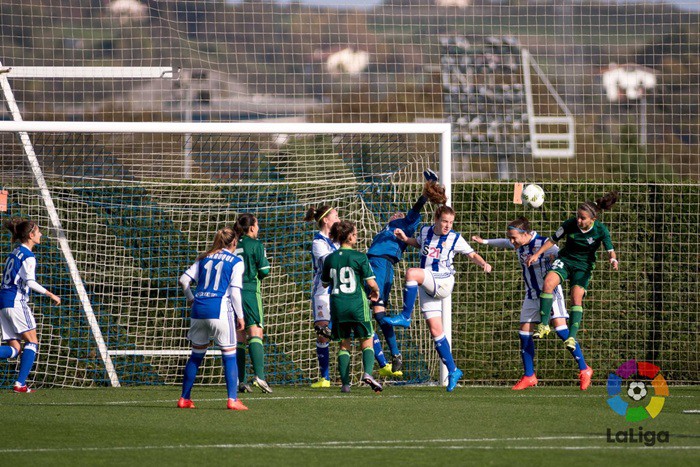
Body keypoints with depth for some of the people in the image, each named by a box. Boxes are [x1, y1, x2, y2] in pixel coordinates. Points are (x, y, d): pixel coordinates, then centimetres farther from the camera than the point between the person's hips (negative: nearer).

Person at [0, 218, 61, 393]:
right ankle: (20, 384, -7)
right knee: (32, 342, 1)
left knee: (14, 349, 4)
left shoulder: (14, 253, 19)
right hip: (16, 301, -8)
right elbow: (30, 282, -17)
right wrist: (51, 295, -11)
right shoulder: (28, 256, -8)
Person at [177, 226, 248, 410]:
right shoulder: (236, 261, 3)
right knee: (229, 355, 1)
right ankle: (232, 399, -7)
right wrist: (240, 316, 2)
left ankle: (184, 398, 16)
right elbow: (235, 290, -5)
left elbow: (184, 279, 11)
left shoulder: (204, 258, 15)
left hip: (199, 310, 5)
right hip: (220, 310, -5)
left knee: (196, 355, 15)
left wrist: (190, 298, 27)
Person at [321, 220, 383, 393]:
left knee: (344, 345, 12)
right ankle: (367, 373, -19)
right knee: (367, 342, 5)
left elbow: (324, 283, 15)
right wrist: (376, 292, 12)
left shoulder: (330, 259, 4)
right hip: (357, 304, -3)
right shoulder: (359, 257, -8)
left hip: (337, 305, 3)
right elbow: (371, 282, -9)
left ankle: (345, 383, 4)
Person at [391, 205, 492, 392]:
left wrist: (483, 263, -12)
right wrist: (405, 239, 16)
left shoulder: (455, 238, -1)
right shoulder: (425, 231, 10)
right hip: (426, 287, 5)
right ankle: (453, 371, 8)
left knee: (411, 273, -31)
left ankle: (405, 317, -21)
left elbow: (472, 255, 7)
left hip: (443, 283, -5)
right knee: (435, 331, 0)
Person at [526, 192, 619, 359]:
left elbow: (610, 251, -13)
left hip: (583, 266, -1)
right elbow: (553, 240, 0)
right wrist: (537, 254, -4)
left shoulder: (601, 230, -16)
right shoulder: (570, 224, -14)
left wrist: (613, 260, -36)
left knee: (577, 298, -18)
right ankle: (544, 325, -19)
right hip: (565, 260, 1)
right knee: (548, 282, -25)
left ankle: (572, 337, -16)